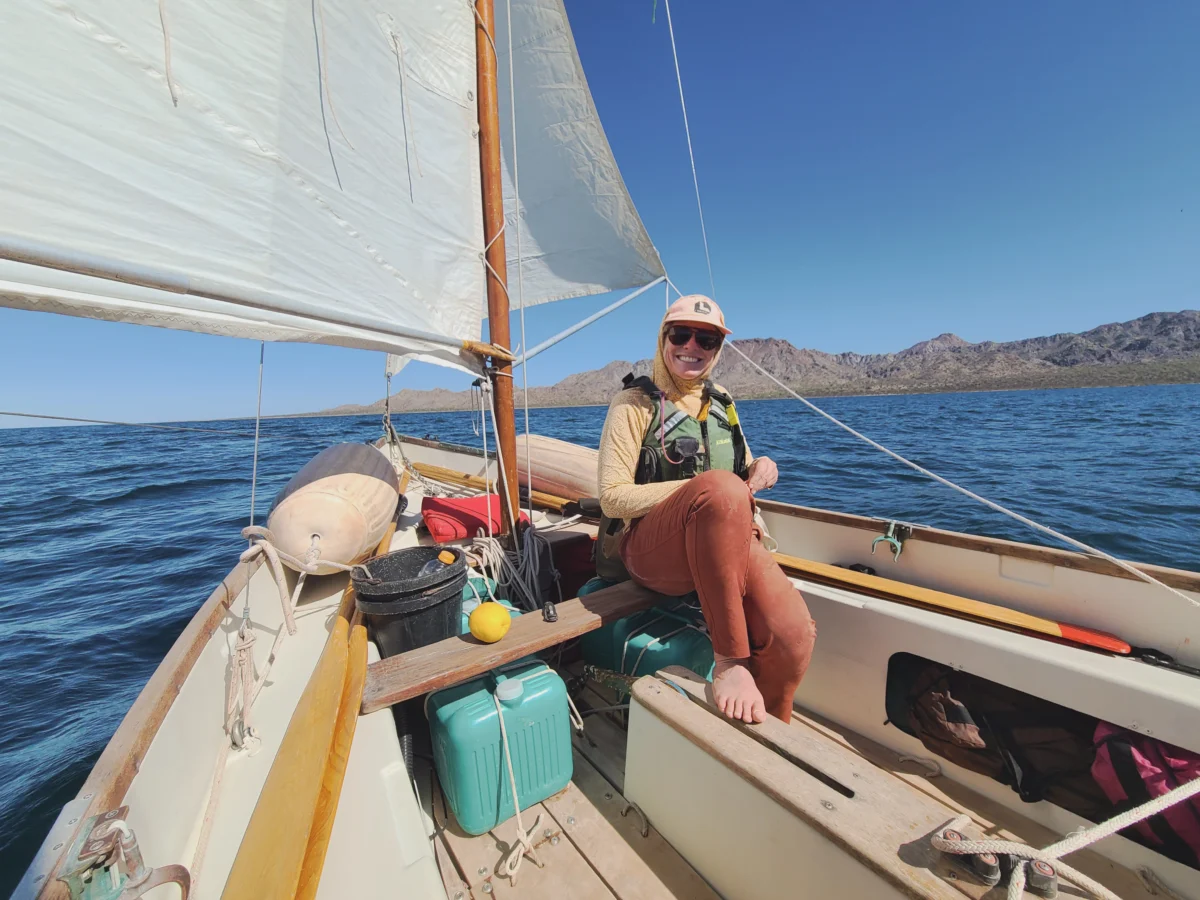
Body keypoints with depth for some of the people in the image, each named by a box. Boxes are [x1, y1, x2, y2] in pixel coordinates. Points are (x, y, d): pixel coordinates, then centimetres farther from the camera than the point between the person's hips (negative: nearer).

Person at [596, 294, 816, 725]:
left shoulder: (721, 402, 15)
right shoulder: (635, 403, -2)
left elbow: (745, 476, 23)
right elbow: (612, 499, -10)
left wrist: (760, 469, -2)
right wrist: (702, 490, -18)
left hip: (727, 542, 6)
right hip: (653, 552, -5)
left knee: (795, 632, -21)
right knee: (721, 486, -35)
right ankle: (729, 660, -21)